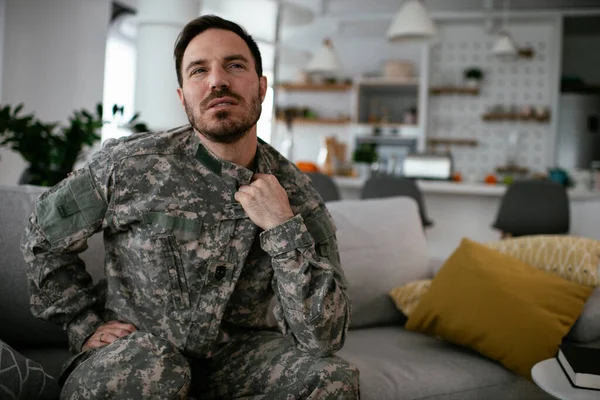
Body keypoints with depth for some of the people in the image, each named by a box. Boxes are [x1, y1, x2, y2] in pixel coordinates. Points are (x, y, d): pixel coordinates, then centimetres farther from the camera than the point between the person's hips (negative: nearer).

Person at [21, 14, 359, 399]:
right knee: (152, 369, -36)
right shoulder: (127, 165, -12)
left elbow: (323, 337, -16)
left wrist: (283, 229, -24)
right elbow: (44, 238, 6)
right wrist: (86, 326, 0)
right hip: (137, 344, -1)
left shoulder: (297, 194, -9)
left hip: (238, 350, 2)